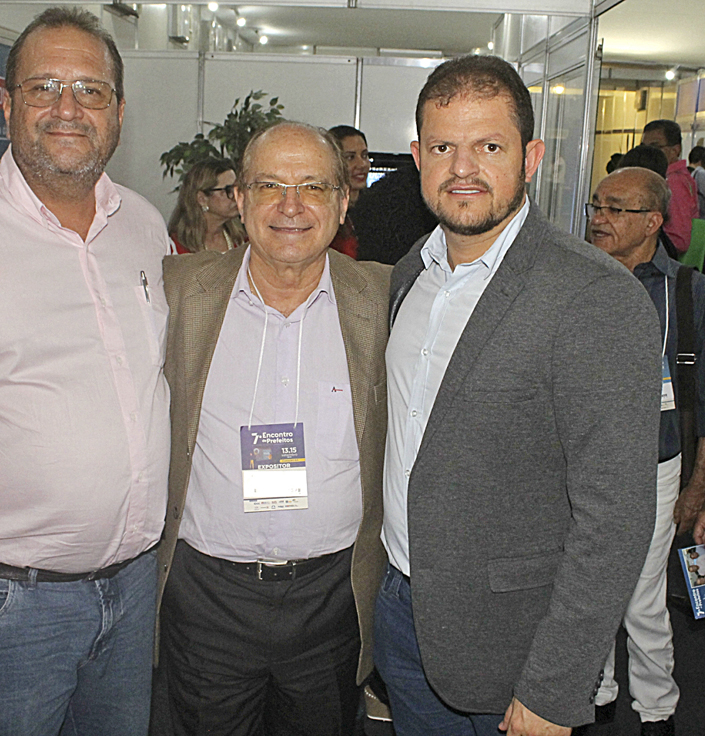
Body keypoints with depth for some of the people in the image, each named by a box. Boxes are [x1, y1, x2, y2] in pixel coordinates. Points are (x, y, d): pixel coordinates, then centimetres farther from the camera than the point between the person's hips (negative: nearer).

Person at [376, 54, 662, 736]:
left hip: (506, 642, -6)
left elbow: (614, 517, -22)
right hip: (401, 605, 6)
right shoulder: (410, 273, 3)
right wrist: (393, 575, 10)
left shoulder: (599, 298, -21)